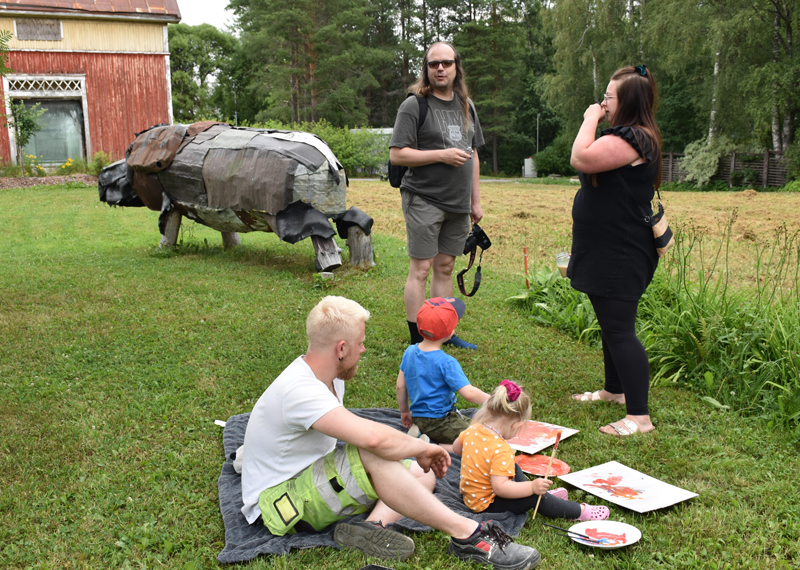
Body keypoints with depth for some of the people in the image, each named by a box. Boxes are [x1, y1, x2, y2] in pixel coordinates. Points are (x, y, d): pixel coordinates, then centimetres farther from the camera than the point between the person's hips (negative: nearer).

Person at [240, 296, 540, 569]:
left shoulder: (329, 377, 2)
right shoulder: (298, 390, -30)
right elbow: (372, 438, -42)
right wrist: (425, 448, -24)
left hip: (317, 478, 10)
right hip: (276, 501, -10)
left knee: (423, 474, 2)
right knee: (370, 455, -36)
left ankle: (373, 525, -24)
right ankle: (467, 535, -28)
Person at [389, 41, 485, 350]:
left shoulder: (466, 106, 14)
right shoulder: (414, 105, -6)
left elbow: (473, 154, 19)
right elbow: (396, 154, -12)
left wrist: (476, 200, 17)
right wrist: (442, 155, -17)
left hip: (458, 203, 6)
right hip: (424, 200, -6)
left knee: (445, 268, 13)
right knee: (420, 270, -4)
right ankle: (417, 341, 3)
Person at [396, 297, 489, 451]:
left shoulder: (410, 352, 0)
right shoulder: (447, 363, -21)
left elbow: (400, 386, 7)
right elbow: (469, 393, -24)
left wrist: (405, 412, 21)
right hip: (440, 420, -8)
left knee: (471, 423, 24)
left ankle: (420, 434, 8)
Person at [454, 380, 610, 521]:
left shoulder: (473, 430, -8)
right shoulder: (501, 451, -33)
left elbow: (456, 447, 12)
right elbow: (500, 487, -40)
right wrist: (532, 487, -36)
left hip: (471, 495, 9)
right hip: (486, 505, -9)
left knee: (514, 468, 25)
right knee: (534, 497, -10)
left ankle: (545, 496, 38)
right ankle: (579, 512, 5)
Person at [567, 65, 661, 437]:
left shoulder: (631, 139, -20)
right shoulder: (633, 137, 16)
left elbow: (582, 159, -28)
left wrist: (590, 120, -17)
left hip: (620, 256, -12)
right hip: (610, 252, 12)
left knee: (619, 329, -10)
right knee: (611, 325, 22)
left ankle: (639, 417, -4)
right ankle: (614, 390, 39)